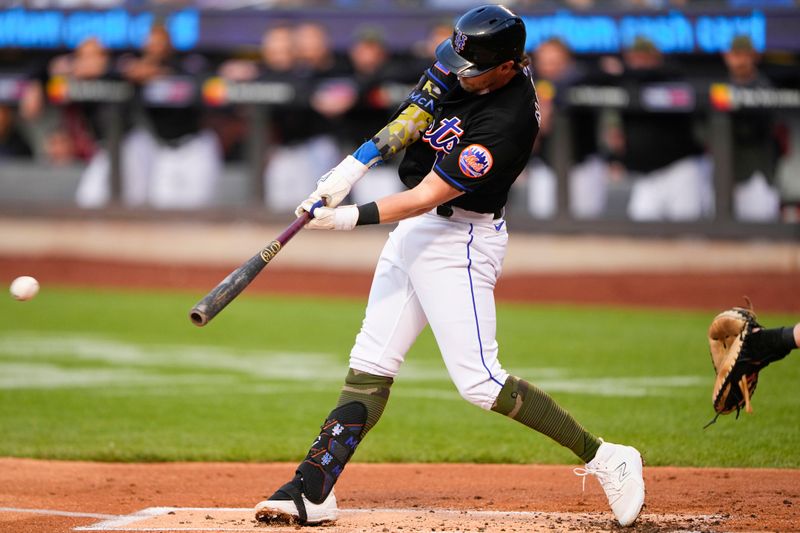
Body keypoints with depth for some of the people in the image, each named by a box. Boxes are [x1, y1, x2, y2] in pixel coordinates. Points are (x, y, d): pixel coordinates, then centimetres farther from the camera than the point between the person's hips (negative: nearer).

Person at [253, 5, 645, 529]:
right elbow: (412, 119, 7)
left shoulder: (506, 123, -27)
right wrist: (353, 168, -5)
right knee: (369, 366, 7)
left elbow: (428, 197, -27)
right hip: (414, 231, 9)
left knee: (478, 381, -13)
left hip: (459, 240, -9)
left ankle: (604, 458, -6)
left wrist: (351, 217, -30)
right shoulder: (462, 66, -3)